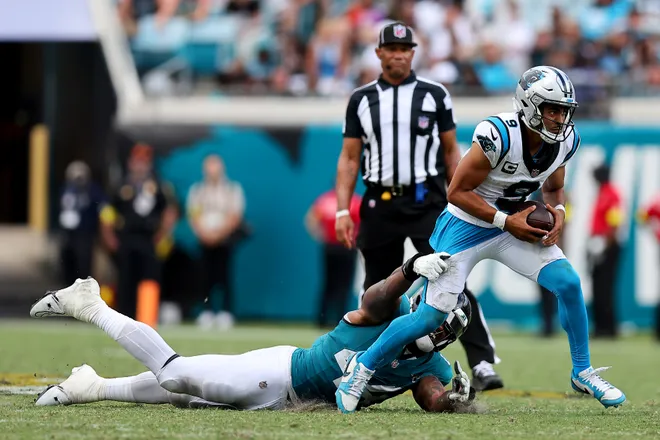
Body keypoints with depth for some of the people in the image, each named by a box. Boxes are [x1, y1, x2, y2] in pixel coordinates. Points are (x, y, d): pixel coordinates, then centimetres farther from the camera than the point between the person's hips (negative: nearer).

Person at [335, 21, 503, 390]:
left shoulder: (434, 95, 4)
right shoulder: (362, 99, 8)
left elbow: (451, 152, 8)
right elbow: (349, 158, 9)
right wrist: (343, 211, 0)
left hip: (427, 203, -2)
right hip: (380, 205, 2)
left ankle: (482, 364, -21)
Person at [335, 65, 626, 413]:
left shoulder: (566, 141, -8)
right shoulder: (499, 137, -30)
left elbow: (552, 189, 12)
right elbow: (457, 192, -22)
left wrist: (557, 212, -11)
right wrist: (506, 221, -24)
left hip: (515, 225, 6)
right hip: (466, 227, -6)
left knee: (568, 284, -9)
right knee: (431, 316, -7)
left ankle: (583, 372, 9)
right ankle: (363, 367, 13)